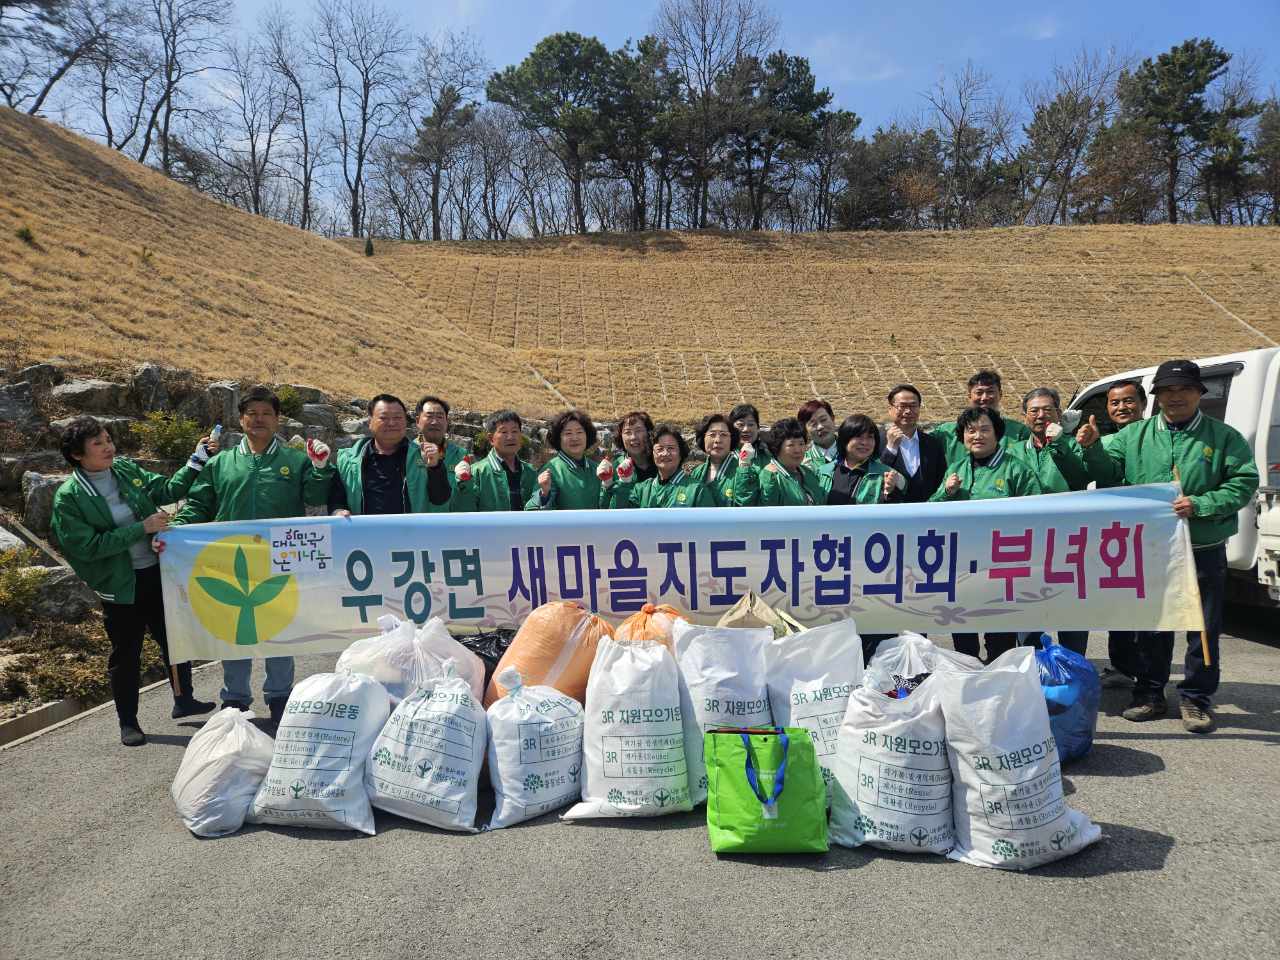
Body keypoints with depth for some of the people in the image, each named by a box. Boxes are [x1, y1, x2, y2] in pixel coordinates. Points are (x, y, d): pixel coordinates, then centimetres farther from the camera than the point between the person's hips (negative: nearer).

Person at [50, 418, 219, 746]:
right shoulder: (69, 497, -14)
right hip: (120, 585, -4)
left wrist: (198, 460, -2)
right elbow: (89, 546, -19)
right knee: (125, 654, 10)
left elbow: (167, 490, 8)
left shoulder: (127, 469, 0)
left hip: (158, 572, 5)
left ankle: (184, 700, 35)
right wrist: (142, 528, -23)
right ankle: (128, 722, 27)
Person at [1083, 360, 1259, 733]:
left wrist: (1200, 505, -17)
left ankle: (1196, 698, 22)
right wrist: (1090, 447, -17)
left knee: (1203, 628, 8)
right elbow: (1108, 472, 1)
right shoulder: (1135, 435, 5)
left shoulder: (1223, 436, 1)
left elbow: (1244, 482, -4)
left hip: (1204, 551, -1)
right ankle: (1150, 694, 23)